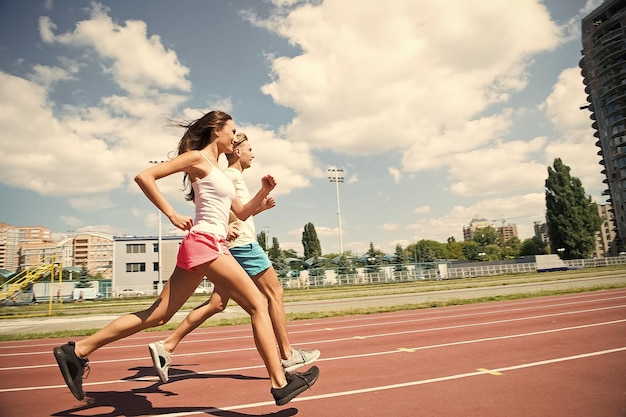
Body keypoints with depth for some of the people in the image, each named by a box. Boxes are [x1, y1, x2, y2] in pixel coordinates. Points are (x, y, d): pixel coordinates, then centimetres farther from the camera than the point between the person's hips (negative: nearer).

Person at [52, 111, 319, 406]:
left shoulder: (216, 169, 24)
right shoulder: (198, 157, -3)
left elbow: (242, 213, 24)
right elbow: (144, 176, -10)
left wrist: (264, 192, 9)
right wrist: (172, 215, -14)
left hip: (201, 247, 9)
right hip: (206, 244, -9)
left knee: (157, 315, 9)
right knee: (258, 305, -6)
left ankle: (77, 350, 16)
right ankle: (280, 383, 0)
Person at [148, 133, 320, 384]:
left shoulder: (234, 177, 24)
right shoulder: (231, 174, -5)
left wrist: (259, 208, 19)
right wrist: (225, 227, -27)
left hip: (232, 248, 10)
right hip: (242, 244, -10)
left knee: (216, 304, 6)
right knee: (275, 293, -2)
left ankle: (166, 346, 5)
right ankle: (287, 356, 5)